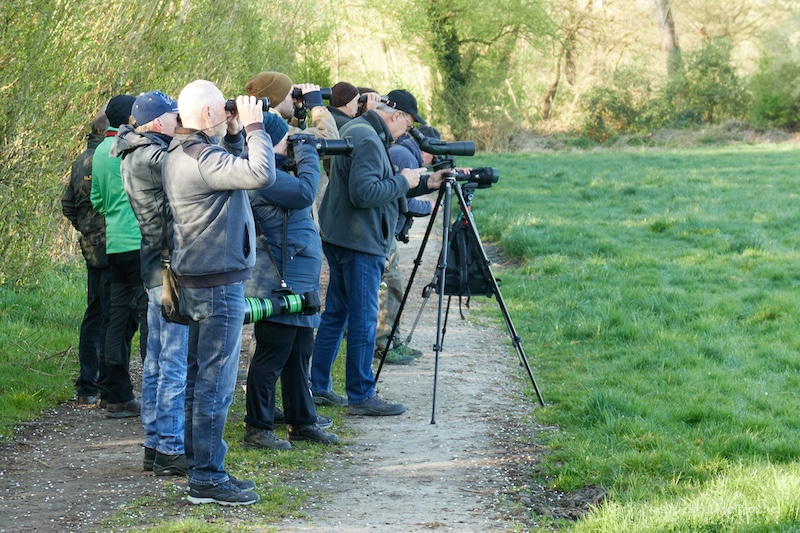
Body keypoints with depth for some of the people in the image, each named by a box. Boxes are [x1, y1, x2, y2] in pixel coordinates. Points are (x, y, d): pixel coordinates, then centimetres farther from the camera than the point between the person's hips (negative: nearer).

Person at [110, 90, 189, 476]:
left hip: (157, 268, 11)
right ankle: (170, 451, -3)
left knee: (157, 363, 14)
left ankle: (155, 445, 20)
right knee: (176, 364, -6)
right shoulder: (151, 157, -18)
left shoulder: (138, 155, 13)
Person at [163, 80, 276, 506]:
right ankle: (207, 478, -3)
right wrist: (254, 127, -16)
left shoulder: (179, 155, 12)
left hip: (195, 279, 11)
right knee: (215, 382, -6)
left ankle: (200, 468, 20)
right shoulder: (202, 158, -19)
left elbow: (233, 170, 24)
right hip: (218, 282, -11)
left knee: (199, 378, 14)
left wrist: (234, 136, 10)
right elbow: (261, 175, -29)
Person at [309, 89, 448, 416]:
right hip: (360, 242, -11)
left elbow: (381, 189, 19)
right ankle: (361, 397, -2)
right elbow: (364, 193, -27)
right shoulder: (367, 140, -17)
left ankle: (318, 388, 21)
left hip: (339, 238, 11)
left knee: (336, 313, 15)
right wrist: (402, 181, -15)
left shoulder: (355, 130, 16)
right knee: (363, 320, -6)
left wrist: (424, 184, 11)